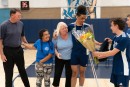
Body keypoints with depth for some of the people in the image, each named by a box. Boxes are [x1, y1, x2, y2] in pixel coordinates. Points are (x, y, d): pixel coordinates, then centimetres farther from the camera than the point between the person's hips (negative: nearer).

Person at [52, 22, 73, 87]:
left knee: (69, 75, 10)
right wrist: (57, 53, -21)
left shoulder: (71, 35, -12)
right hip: (60, 59, 0)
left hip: (70, 59, 0)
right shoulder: (56, 37, -12)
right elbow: (53, 47, -5)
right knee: (57, 74, 9)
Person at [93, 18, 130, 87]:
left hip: (123, 69, -8)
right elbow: (112, 52, 11)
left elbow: (113, 53, -22)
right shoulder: (115, 37, 9)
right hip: (116, 68, 8)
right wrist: (99, 56, 0)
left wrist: (98, 53, -17)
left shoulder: (124, 38, -18)